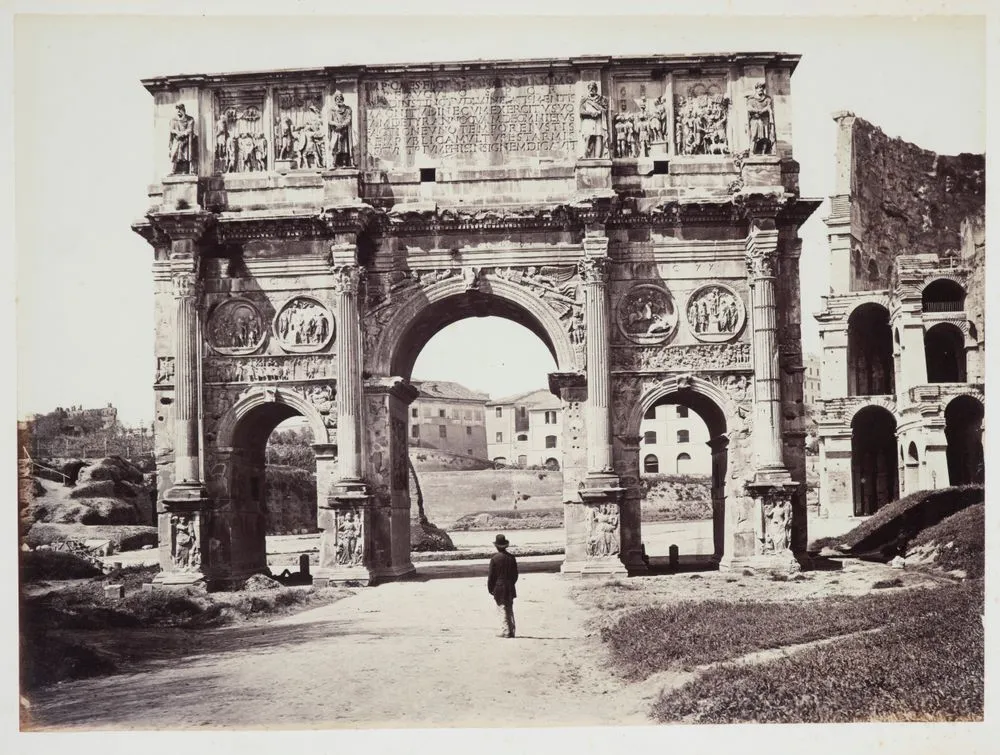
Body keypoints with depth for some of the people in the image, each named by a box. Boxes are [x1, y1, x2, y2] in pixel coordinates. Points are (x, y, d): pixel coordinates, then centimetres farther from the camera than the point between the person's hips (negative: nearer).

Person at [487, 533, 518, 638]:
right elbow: (515, 574, 8)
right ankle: (511, 631, 15)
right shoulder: (511, 558, 2)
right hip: (510, 588, 4)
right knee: (510, 610, 13)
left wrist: (490, 588, 1)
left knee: (502, 609, 0)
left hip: (499, 587, -4)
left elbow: (491, 575, -8)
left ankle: (505, 631, -3)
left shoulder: (494, 558, -11)